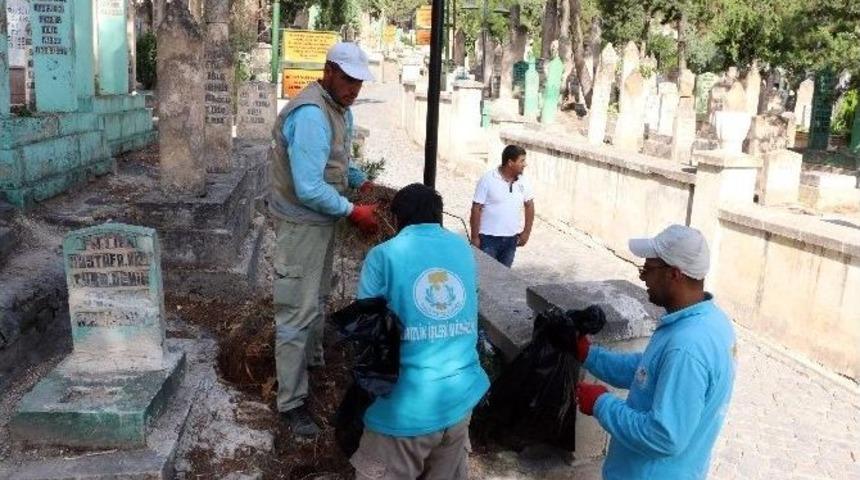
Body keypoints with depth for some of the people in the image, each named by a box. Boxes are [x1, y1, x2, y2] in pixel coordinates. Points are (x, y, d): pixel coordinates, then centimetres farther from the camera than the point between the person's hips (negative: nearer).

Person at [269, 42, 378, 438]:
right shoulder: (311, 114, -27)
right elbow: (309, 189, -31)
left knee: (318, 297, 25)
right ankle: (291, 402, 5)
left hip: (323, 218, 10)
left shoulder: (340, 108, 5)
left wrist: (363, 182, 3)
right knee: (298, 311, -4)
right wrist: (353, 212, -22)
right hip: (301, 222, -10)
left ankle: (313, 360, 47)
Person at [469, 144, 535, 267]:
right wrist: (475, 237, -12)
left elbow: (529, 205, 11)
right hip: (489, 238, -4)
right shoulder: (488, 180, -15)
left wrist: (526, 232, 7)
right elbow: (476, 209, -12)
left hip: (511, 239, 5)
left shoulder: (522, 182, -1)